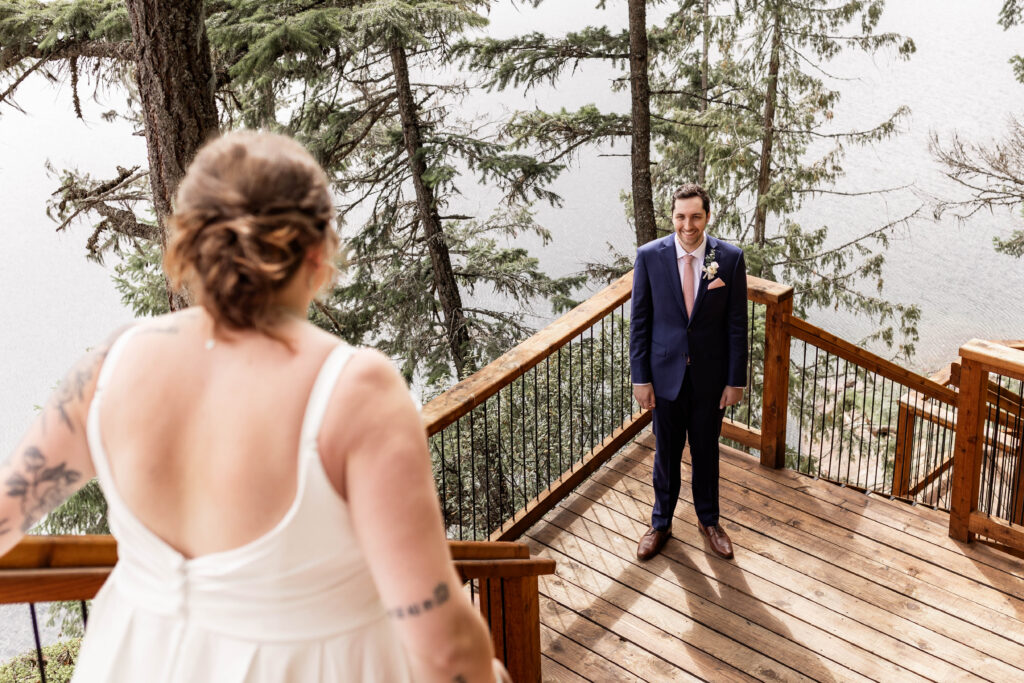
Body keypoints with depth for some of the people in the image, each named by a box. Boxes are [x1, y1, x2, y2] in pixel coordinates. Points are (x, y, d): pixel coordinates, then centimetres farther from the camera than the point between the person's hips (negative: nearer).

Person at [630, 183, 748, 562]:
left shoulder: (730, 258, -9)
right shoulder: (649, 256, -10)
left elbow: (737, 324, -4)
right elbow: (640, 321, -4)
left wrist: (736, 380, -4)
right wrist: (640, 377, -5)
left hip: (709, 375, 0)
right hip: (666, 373, 0)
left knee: (706, 451, 17)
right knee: (666, 452, 15)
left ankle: (708, 520, 38)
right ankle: (661, 523, 35)